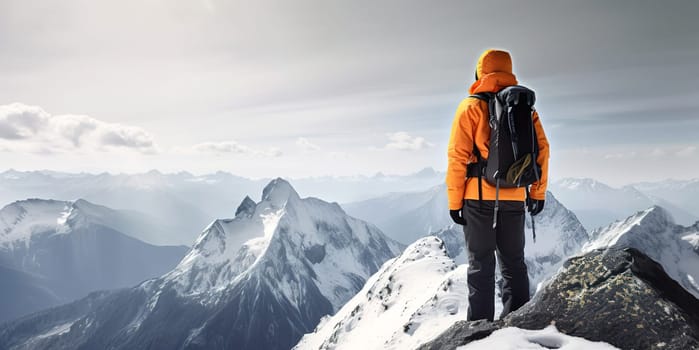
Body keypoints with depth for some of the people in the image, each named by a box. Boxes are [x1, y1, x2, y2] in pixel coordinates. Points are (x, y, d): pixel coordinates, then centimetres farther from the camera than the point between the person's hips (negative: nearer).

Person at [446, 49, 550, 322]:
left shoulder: (471, 106, -4)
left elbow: (458, 157, -9)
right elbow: (542, 149, 6)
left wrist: (454, 201, -4)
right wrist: (538, 192, 13)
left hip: (479, 197, -3)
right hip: (514, 197, 4)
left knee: (481, 263, 4)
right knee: (514, 262, 15)